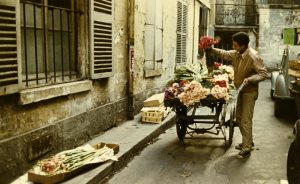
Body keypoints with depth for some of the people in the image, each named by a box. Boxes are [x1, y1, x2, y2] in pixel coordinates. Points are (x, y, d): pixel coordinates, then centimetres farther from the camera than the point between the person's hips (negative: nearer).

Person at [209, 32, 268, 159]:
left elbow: (264, 74, -22)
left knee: (245, 121, -7)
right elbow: (224, 54, 18)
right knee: (239, 118, 17)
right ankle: (248, 141, 34)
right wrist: (211, 49, 5)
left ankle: (247, 149, 2)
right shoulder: (236, 54, 0)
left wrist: (249, 79, -34)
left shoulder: (253, 57, -23)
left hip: (249, 92, -9)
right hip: (240, 90, 9)